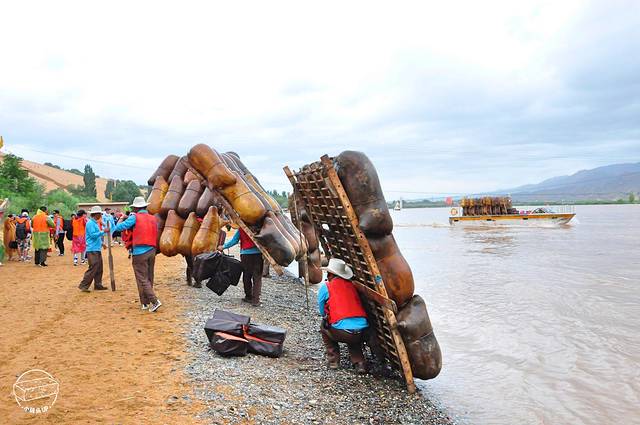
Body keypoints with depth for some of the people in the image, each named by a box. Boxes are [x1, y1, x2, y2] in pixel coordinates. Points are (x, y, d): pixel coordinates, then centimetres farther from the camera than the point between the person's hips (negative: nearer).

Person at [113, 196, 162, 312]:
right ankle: (145, 302, 20)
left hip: (140, 252, -5)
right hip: (152, 251, 6)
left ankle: (155, 301, -12)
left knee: (142, 279, -2)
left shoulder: (135, 217, -5)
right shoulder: (153, 219, 12)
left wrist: (120, 221, 13)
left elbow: (119, 227, -6)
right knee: (149, 278, 13)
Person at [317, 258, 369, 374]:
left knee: (324, 327, 26)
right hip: (363, 331, 4)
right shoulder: (351, 285, 16)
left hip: (343, 331, -4)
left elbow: (322, 312, 14)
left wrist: (328, 318, 34)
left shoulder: (325, 287, 5)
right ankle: (359, 363, 16)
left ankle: (333, 360, 21)